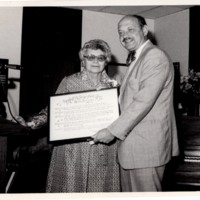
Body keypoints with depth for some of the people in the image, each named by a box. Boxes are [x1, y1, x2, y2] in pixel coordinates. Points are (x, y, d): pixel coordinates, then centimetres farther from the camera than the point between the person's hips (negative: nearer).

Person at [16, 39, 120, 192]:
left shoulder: (112, 85, 9)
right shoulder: (69, 82, 2)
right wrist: (35, 122, -13)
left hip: (104, 151, 2)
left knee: (100, 187, 3)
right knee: (71, 185, 1)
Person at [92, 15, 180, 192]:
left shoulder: (156, 57, -12)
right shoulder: (136, 60, 20)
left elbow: (143, 101, -21)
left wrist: (113, 131, -19)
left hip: (146, 146, -9)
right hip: (130, 146, 9)